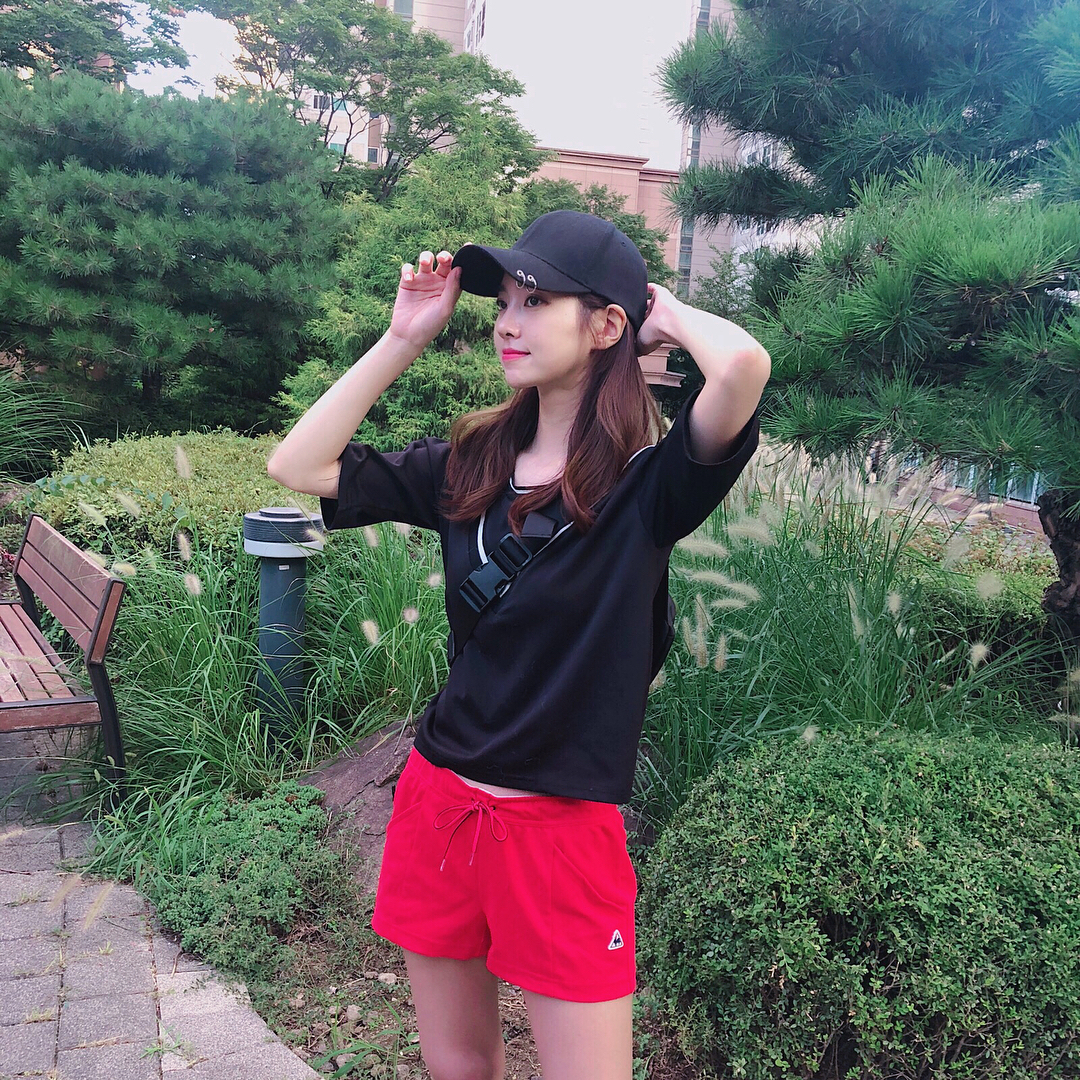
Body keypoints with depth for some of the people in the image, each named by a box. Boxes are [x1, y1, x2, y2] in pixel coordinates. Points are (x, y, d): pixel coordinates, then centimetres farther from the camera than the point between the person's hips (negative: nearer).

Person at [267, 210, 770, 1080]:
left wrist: (668, 315, -10)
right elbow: (298, 465, 3)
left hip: (563, 828, -4)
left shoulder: (647, 485, -13)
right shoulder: (468, 467, 2)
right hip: (437, 803, 5)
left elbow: (744, 365, -32)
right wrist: (406, 338, 0)